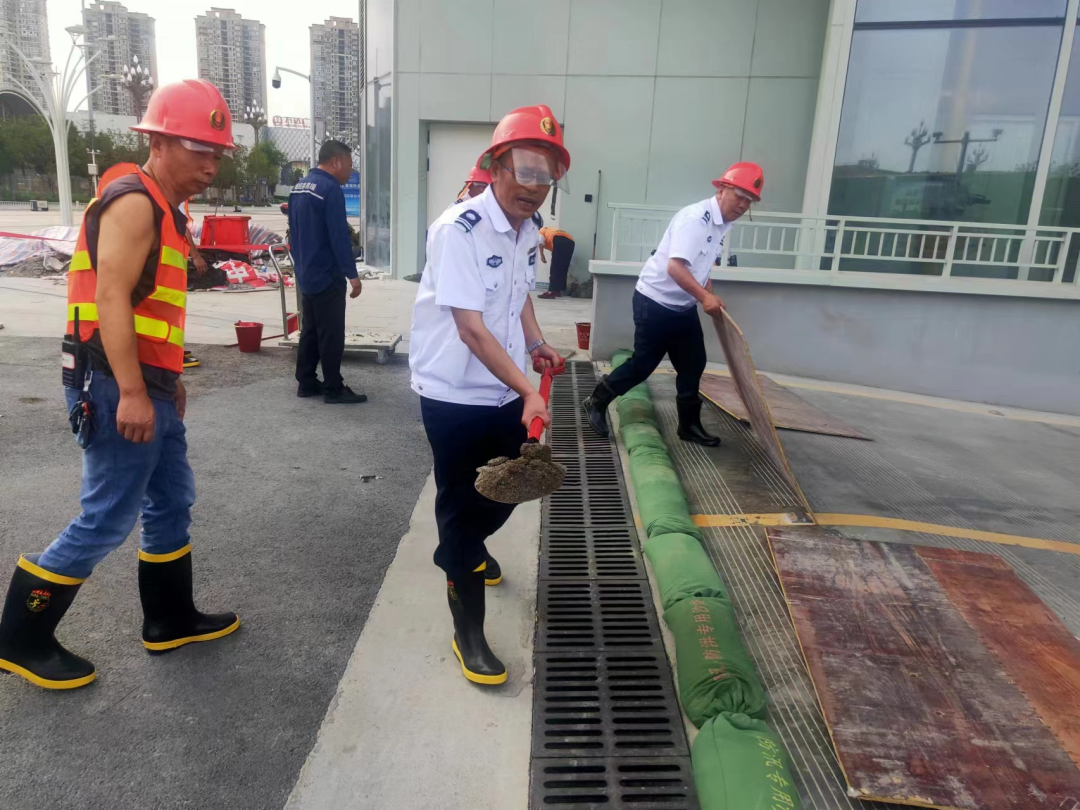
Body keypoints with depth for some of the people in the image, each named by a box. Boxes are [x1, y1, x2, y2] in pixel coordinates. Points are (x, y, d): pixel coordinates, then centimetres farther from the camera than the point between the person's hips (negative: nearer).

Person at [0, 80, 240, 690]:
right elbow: (110, 297, -23)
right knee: (107, 520, -1)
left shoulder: (165, 210, 17)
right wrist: (131, 394, -27)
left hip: (150, 387, 10)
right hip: (120, 388, -10)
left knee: (171, 503, 16)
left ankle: (171, 620, 30)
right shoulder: (133, 201, -14)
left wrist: (169, 380, 22)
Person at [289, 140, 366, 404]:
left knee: (309, 330, 14)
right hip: (327, 276, -9)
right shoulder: (330, 189, -16)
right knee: (331, 334, -3)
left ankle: (306, 383, 20)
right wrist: (352, 274, -18)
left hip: (306, 274, 9)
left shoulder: (299, 187, 12)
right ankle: (334, 389, 3)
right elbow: (339, 236, -21)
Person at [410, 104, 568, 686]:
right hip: (454, 398, -8)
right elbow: (472, 330, -26)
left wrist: (535, 343, 4)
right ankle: (468, 630, 21)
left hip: (507, 393, 8)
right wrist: (528, 391, -29)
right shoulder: (459, 230, -21)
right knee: (461, 507, 4)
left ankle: (464, 550, 54)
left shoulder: (529, 228, 4)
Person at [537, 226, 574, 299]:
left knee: (555, 268, -3)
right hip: (570, 242, 6)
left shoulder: (541, 231, 28)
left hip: (559, 240, -6)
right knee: (563, 269, 13)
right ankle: (558, 291, 16)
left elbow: (540, 241, 2)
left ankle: (552, 291, -6)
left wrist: (541, 254, 3)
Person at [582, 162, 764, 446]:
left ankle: (690, 425, 24)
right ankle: (596, 402, 19)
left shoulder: (722, 223, 7)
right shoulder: (695, 218, -22)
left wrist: (712, 296, 10)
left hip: (684, 306, 9)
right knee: (643, 364, 0)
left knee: (693, 365, 10)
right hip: (655, 302, -9)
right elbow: (675, 267, -32)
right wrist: (704, 296, -38)